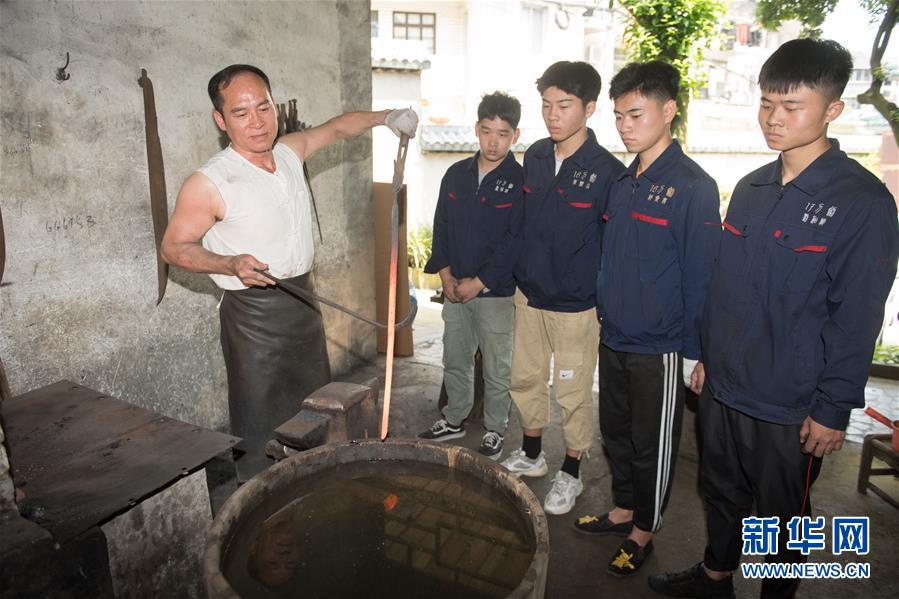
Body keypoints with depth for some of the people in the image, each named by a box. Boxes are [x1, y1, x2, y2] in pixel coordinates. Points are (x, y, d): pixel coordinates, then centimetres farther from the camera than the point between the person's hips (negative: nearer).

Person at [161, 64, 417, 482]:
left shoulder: (290, 151, 2)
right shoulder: (208, 183, -17)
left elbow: (338, 127, 19)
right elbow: (174, 247, -9)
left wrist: (385, 117, 6)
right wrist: (232, 264, -25)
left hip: (304, 301, 7)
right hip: (253, 312, -7)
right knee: (259, 426, 1)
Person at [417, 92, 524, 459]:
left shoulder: (521, 181, -9)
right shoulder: (456, 174, 6)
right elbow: (441, 226, 9)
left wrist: (479, 282, -14)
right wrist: (445, 273, -2)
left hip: (496, 292, -4)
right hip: (455, 288, 5)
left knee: (497, 369, 8)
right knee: (455, 360, 16)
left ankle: (495, 430, 27)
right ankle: (454, 420, 35)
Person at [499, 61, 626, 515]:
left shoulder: (607, 171, -14)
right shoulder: (535, 158, 3)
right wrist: (519, 276, 14)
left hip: (576, 305, -6)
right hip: (529, 294, 6)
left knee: (573, 392, 8)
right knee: (524, 379, 17)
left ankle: (570, 474, 29)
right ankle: (531, 455, 39)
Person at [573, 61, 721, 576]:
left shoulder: (692, 185, -14)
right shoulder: (623, 182, 8)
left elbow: (701, 275, -14)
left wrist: (698, 351, -13)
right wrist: (605, 312, 14)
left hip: (660, 347, -7)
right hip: (614, 338, 7)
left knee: (653, 444, 10)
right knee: (616, 430, 20)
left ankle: (644, 532, 30)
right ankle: (623, 509, 40)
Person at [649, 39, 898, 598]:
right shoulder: (751, 189, 4)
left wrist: (833, 409, -13)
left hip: (791, 406, -5)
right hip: (723, 386, 6)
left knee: (783, 516, 15)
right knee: (722, 491, 23)